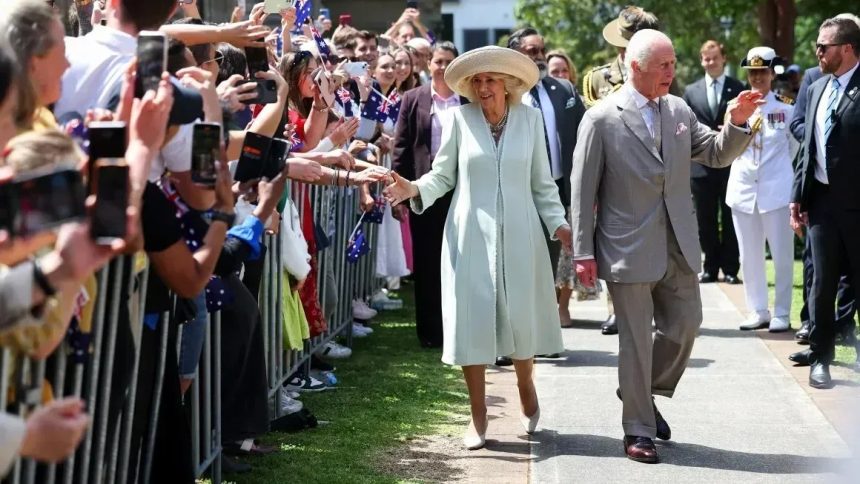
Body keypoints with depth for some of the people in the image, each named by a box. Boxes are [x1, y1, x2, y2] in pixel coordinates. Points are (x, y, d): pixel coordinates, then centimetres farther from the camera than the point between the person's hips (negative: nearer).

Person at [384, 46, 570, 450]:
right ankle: (478, 417, 10)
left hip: (518, 235, 1)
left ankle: (526, 390, 35)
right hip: (471, 236, -1)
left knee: (521, 319, 6)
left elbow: (542, 182, 6)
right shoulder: (460, 119, -2)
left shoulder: (530, 118, 3)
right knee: (472, 322, -1)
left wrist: (558, 224, -3)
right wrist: (416, 189, -17)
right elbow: (442, 175, 2)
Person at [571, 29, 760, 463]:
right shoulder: (601, 119, -9)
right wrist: (583, 253, -10)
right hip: (630, 250, -5)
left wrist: (737, 123, -9)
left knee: (684, 327, 11)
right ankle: (638, 430, 15)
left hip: (678, 249, 5)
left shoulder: (679, 110, 6)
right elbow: (583, 192, -8)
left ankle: (643, 394, 35)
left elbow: (717, 155, 11)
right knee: (635, 342, 3)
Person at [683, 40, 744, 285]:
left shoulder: (738, 88, 2)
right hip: (702, 165, 2)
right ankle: (710, 268, 15)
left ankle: (730, 268, 9)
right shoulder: (692, 91, 10)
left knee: (730, 219, 3)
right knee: (706, 220, 7)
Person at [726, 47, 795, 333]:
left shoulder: (786, 108, 0)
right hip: (743, 189, 3)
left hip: (777, 190, -3)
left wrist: (797, 193, 3)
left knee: (782, 256, 0)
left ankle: (782, 314, 7)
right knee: (750, 257, 7)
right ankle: (758, 312, 16)